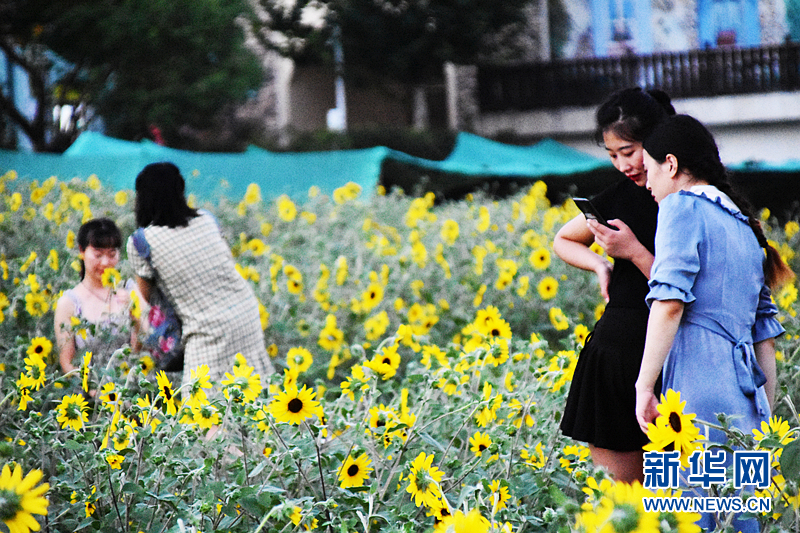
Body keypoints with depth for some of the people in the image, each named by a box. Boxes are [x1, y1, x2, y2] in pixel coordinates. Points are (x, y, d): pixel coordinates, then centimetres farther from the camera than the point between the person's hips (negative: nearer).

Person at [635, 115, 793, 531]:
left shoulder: (682, 205, 0)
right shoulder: (744, 226, 25)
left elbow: (669, 302, -14)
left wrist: (645, 386, -14)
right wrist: (764, 420, 27)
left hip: (701, 387, -8)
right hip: (747, 398, 8)